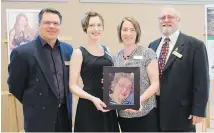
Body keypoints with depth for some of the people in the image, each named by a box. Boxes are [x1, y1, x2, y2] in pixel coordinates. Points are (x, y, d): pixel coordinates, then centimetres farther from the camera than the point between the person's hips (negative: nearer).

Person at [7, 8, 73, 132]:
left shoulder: (68, 49, 3)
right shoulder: (22, 52, -13)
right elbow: (14, 86, -6)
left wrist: (64, 103, 9)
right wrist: (34, 104, 4)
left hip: (65, 114, 5)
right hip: (39, 118, -4)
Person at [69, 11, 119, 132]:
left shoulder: (107, 50, 10)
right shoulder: (79, 52, -6)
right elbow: (73, 86, -9)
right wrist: (93, 98, -21)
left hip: (108, 105, 5)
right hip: (88, 106, -5)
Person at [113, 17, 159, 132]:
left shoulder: (147, 53, -6)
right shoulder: (116, 57, 8)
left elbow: (155, 83, -9)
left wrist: (140, 100, -22)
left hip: (145, 113, -4)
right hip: (123, 114, 4)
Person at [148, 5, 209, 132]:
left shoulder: (195, 45, -7)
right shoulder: (153, 46, 10)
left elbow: (201, 81, -10)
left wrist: (198, 110, -12)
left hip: (180, 112, -5)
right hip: (155, 109, 5)